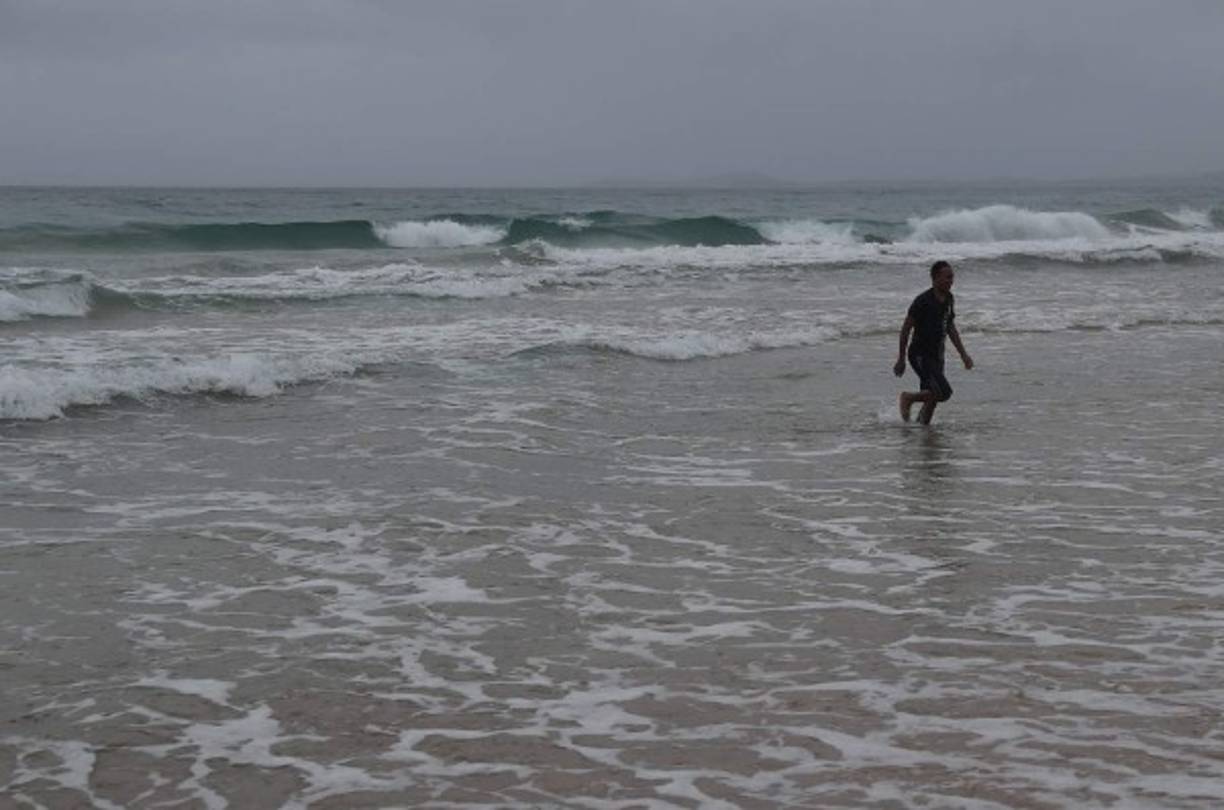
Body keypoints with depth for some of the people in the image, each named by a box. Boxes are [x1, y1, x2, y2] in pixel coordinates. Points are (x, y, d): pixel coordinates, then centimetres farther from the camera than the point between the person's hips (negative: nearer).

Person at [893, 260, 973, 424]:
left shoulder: (949, 299, 7)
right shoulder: (923, 301, -17)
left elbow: (950, 327, 19)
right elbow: (906, 329, -13)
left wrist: (963, 354, 14)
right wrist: (901, 359, -12)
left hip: (937, 355, 8)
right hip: (920, 355, -8)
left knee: (932, 398, 8)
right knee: (944, 392, -18)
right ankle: (908, 398, 1)